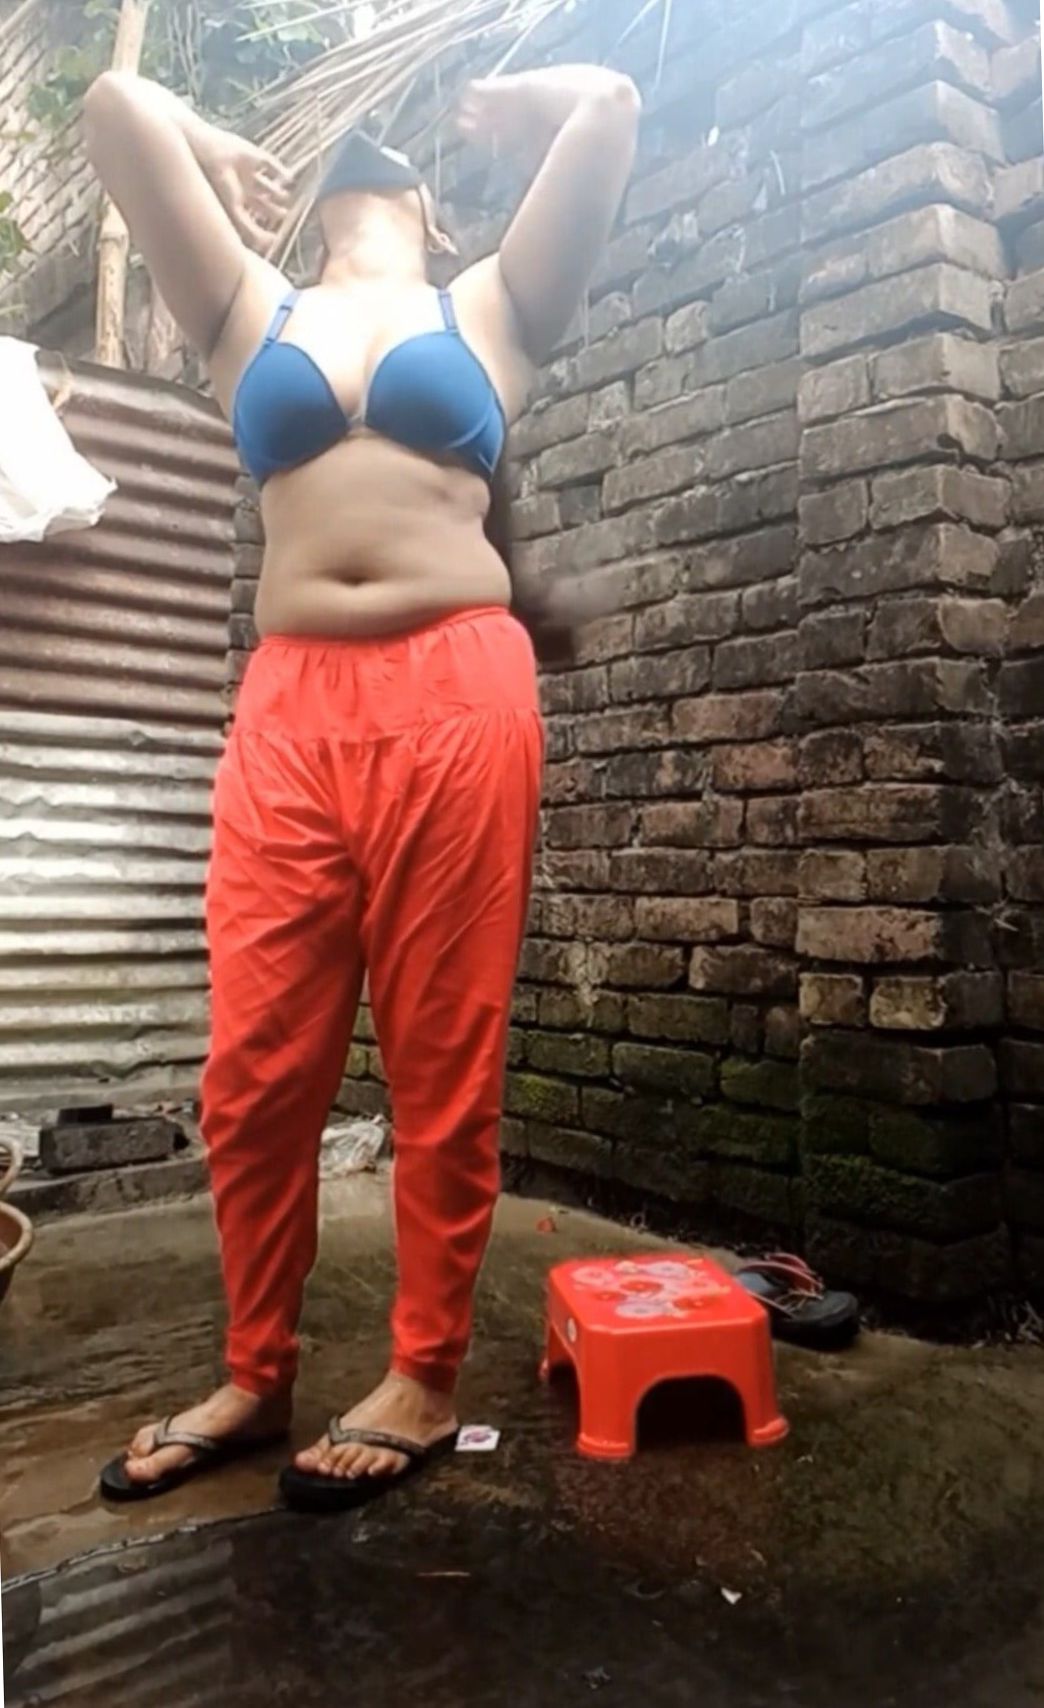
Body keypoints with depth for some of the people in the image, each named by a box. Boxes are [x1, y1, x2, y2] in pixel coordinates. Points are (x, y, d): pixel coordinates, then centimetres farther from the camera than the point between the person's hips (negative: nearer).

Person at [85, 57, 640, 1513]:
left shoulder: (490, 310, 20)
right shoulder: (249, 315, 23)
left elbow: (609, 106, 16)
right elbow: (114, 107, 22)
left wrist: (487, 110, 33)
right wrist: (217, 158, 39)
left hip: (457, 698, -2)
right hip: (290, 708, 2)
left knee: (445, 1062, 0)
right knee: (255, 1069, 1)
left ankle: (426, 1381, 14)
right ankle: (256, 1379, 18)